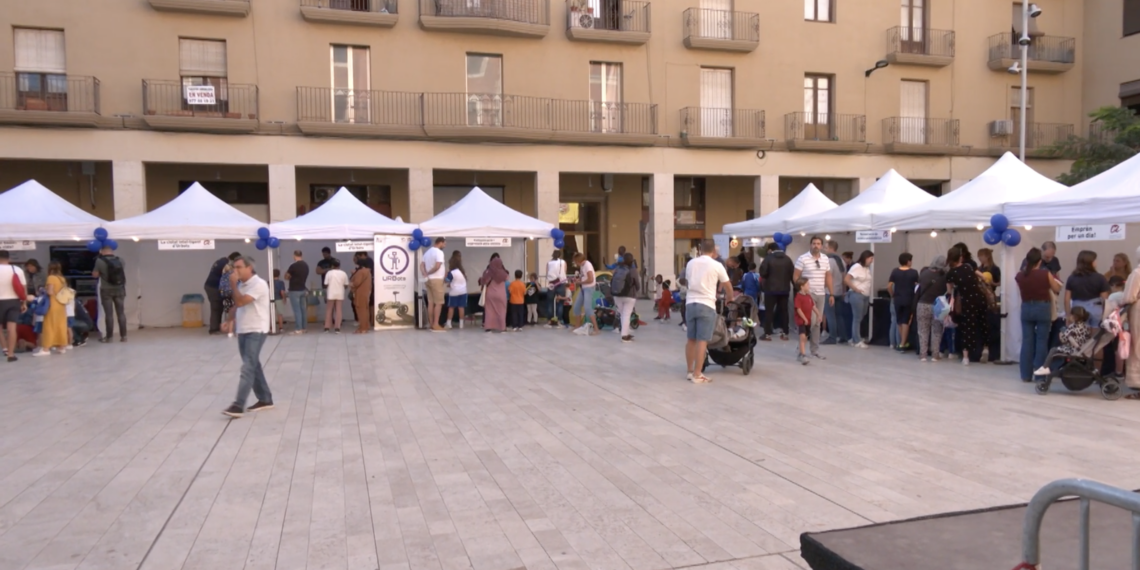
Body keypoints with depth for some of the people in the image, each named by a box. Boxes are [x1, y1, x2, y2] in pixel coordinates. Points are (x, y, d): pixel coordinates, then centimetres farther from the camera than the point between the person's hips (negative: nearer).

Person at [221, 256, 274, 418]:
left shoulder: (258, 284, -15)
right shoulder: (242, 284, 13)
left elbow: (240, 302, -23)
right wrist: (233, 321, 10)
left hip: (256, 331, -9)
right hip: (243, 331, 9)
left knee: (247, 368, -12)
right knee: (253, 366, 13)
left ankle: (238, 406, -15)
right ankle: (265, 400, 22)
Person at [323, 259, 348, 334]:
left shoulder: (329, 273, -5)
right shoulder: (343, 273, -1)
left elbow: (326, 284, -5)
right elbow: (346, 285, 2)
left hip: (331, 294, -1)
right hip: (340, 294, 1)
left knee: (329, 310, 10)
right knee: (339, 311, 2)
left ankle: (327, 327, 11)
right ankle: (337, 328, -3)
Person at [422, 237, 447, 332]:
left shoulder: (428, 252, 16)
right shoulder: (439, 252, -12)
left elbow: (421, 265, 11)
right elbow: (437, 266, -23)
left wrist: (425, 274, -4)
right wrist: (429, 272, -8)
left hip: (429, 280, 9)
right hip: (437, 280, -9)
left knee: (431, 303, 8)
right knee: (438, 303, -5)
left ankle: (432, 324, 10)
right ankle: (436, 325, -8)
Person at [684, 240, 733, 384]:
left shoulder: (690, 263, 9)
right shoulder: (716, 265, -3)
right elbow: (727, 286, 8)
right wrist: (729, 298, 29)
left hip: (690, 303, 5)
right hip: (706, 305, -5)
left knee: (691, 339, 14)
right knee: (702, 341, -3)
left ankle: (689, 371, 22)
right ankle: (697, 375, -4)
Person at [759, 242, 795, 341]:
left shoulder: (768, 258, -9)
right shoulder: (788, 259, 5)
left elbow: (762, 273, -13)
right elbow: (793, 273, 4)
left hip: (771, 289, -4)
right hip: (785, 289, 4)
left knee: (769, 311, 1)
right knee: (784, 310, 11)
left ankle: (767, 334, -1)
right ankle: (785, 333, 13)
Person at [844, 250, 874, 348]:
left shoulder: (867, 268, 12)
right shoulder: (856, 267, -11)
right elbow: (846, 279, -17)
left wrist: (869, 294, 4)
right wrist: (855, 289, -14)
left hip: (865, 296, 8)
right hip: (857, 295, -8)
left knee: (861, 318, 11)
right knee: (857, 318, -3)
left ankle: (854, 338, 20)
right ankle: (857, 341, 1)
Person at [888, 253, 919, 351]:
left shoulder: (894, 271, -1)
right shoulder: (913, 272, -5)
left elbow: (889, 286, -3)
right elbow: (917, 286, -7)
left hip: (897, 300, 2)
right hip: (909, 300, -2)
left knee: (900, 322, 14)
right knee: (906, 322, 4)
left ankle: (903, 342, 21)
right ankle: (902, 344, 2)